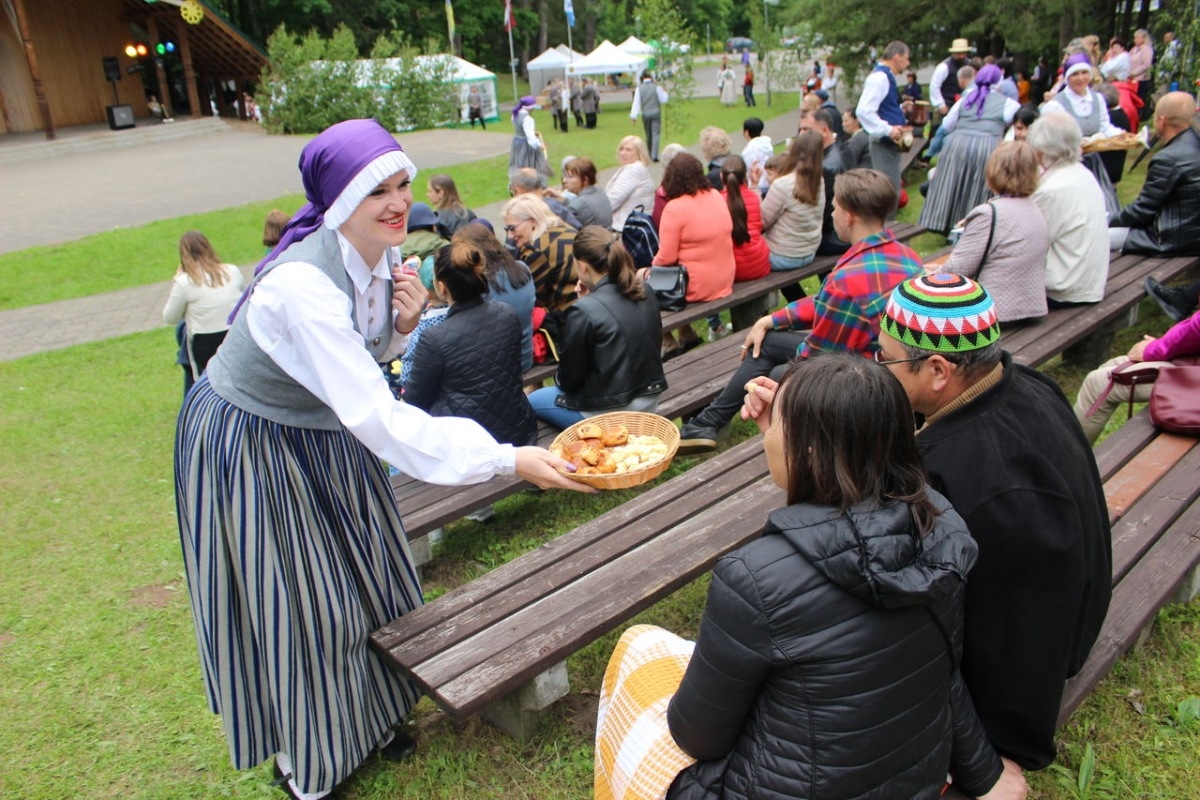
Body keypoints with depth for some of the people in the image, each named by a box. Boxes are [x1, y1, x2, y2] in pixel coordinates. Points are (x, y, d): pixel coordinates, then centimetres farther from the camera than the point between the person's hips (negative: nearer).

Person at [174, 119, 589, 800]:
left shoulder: (384, 254, -11)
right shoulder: (302, 284, -36)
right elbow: (375, 415, -40)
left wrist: (403, 323, -18)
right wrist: (508, 460, -43)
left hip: (326, 434, 8)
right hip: (251, 449, -7)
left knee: (364, 577, 18)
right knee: (293, 609, 6)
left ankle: (367, 715, 45)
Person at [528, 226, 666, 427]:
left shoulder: (583, 311, -23)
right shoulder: (645, 293, -2)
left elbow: (568, 378, -13)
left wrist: (559, 380, 13)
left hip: (608, 413, -7)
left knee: (533, 401, 16)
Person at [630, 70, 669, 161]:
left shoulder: (639, 88, -2)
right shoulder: (657, 87, -6)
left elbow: (636, 103, -4)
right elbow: (663, 100, -1)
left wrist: (633, 116, -4)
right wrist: (665, 93, 19)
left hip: (645, 114, 2)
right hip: (656, 113, -2)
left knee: (648, 136, 14)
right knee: (655, 134, -3)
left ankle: (650, 156, 22)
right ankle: (654, 156, -15)